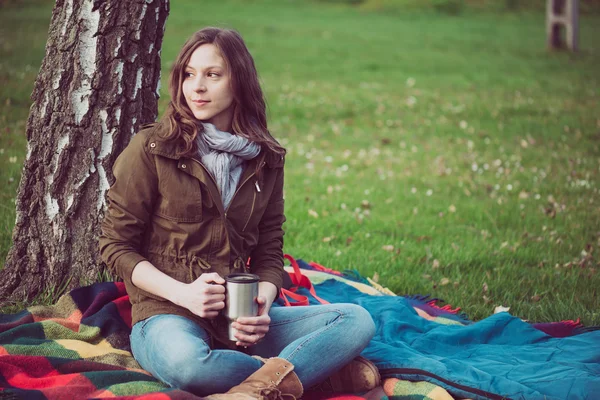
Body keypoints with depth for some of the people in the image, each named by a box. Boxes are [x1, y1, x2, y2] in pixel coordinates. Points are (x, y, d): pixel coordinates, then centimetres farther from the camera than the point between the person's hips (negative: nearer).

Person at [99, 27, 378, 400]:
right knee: (185, 361, -41)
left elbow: (269, 251, 11)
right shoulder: (152, 149, -3)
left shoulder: (266, 159, 9)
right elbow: (116, 245, -2)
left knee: (358, 320, -16)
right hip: (167, 315, -4)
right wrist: (183, 293, -16)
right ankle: (318, 368, -22)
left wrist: (262, 304, -12)